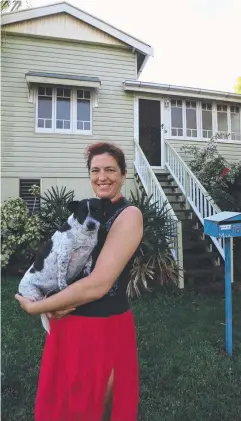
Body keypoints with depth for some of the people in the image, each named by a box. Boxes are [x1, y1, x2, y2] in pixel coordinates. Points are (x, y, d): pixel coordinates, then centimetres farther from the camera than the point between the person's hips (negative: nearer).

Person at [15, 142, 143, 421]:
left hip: (104, 326, -6)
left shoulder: (129, 215, -17)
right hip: (67, 323, 7)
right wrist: (53, 301, -12)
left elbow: (97, 285, -24)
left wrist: (34, 307, -13)